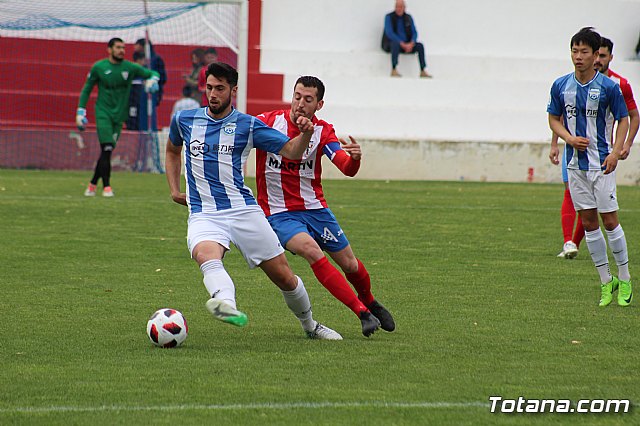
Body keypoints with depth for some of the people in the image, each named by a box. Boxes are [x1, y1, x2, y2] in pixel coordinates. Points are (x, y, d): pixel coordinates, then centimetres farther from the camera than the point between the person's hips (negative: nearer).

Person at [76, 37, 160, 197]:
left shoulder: (130, 67, 2)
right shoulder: (99, 67, -2)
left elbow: (153, 73, 6)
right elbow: (87, 89, 7)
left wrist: (152, 80, -18)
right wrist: (80, 111, 2)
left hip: (119, 115, 3)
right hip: (103, 113, -3)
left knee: (107, 152, 5)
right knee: (106, 149, -15)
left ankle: (93, 184, 20)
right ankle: (106, 187, -12)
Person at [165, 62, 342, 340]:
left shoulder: (247, 125, 3)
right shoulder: (184, 120, 9)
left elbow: (291, 152, -1)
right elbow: (172, 151, 31)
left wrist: (305, 134, -22)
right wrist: (174, 189, 21)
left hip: (243, 210, 0)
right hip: (203, 214, 0)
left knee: (283, 276, 3)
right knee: (207, 254, -36)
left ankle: (310, 325, 28)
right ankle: (226, 304, -64)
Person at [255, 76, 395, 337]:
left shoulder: (323, 132, -4)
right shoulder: (268, 122, -9)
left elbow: (347, 169, -17)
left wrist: (355, 158, -40)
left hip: (315, 208, 3)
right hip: (279, 214, -3)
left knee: (350, 264, 5)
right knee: (311, 250, -29)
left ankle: (370, 303, 40)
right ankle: (362, 313, -25)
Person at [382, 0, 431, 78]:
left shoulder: (408, 18, 9)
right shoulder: (389, 17, -5)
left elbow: (414, 33, 5)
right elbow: (389, 33, -16)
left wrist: (411, 44, -17)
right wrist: (402, 44, -24)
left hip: (406, 44, 5)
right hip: (391, 43, -5)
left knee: (420, 45, -19)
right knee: (396, 44, -39)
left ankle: (423, 72, -20)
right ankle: (393, 70, -45)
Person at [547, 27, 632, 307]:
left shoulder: (609, 87, -8)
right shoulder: (560, 86, 1)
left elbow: (623, 120, 0)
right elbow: (554, 119, 10)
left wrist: (616, 152, -12)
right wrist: (569, 138, -9)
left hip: (601, 163, -3)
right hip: (575, 163, 3)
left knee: (610, 220, -5)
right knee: (588, 223, 5)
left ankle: (625, 279, 9)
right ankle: (606, 281, 14)